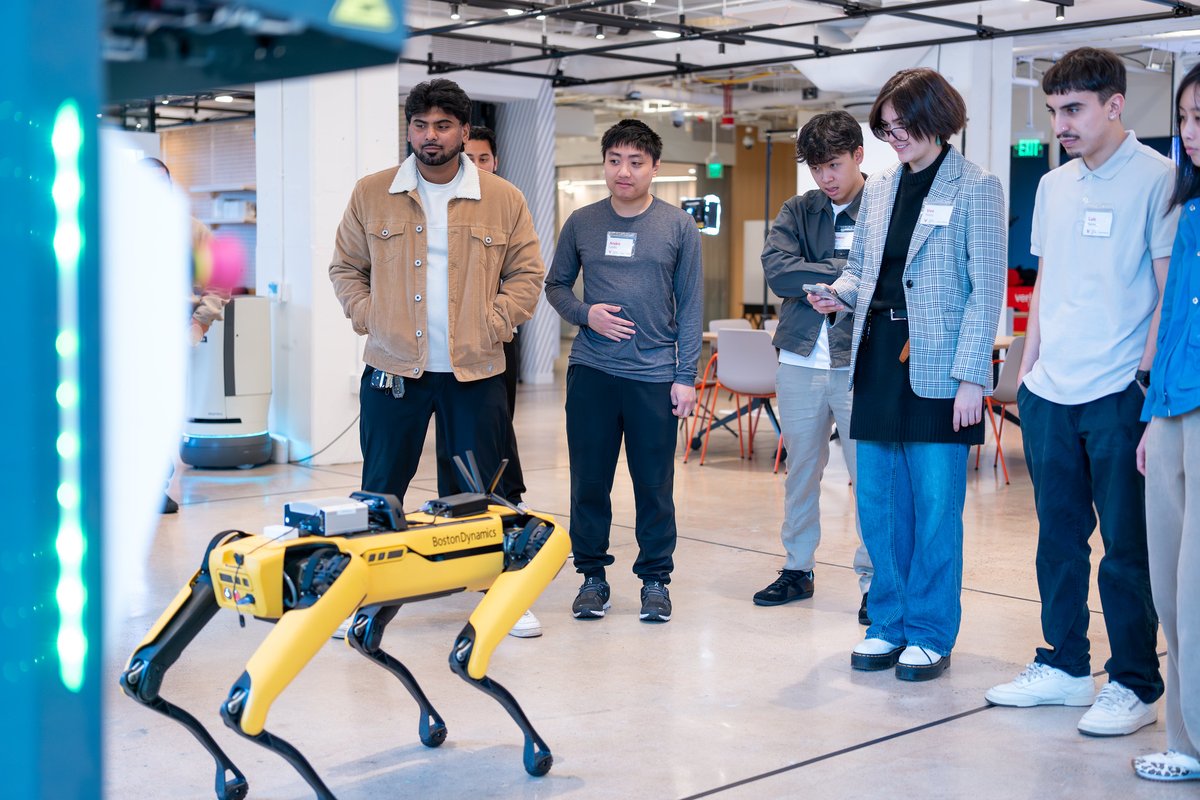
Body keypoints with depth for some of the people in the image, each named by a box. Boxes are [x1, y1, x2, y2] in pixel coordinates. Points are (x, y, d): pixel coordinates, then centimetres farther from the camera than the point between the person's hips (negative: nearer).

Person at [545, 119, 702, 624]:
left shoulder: (678, 227, 2)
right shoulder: (582, 223, 6)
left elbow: (690, 306, 3)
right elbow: (555, 285, 14)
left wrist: (686, 376, -3)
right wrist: (584, 314, -7)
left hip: (655, 375, -1)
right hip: (591, 372, 2)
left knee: (655, 485, 4)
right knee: (589, 481, 7)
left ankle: (655, 578, 18)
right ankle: (592, 575, 20)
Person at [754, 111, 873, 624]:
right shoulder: (797, 212, 8)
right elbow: (777, 269, -8)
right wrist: (846, 273, -12)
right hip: (800, 362, 4)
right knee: (801, 471, 14)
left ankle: (872, 580, 12)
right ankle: (798, 568, 27)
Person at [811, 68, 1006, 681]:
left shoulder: (975, 189, -3)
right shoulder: (878, 190, 14)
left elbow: (987, 290, -7)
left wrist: (971, 377, -14)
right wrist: (839, 293, -2)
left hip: (937, 368, -5)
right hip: (878, 358, 6)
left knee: (935, 506, 0)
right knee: (878, 503, 9)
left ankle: (930, 635, 12)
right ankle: (888, 624, 21)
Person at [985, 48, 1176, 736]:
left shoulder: (1156, 178, -7)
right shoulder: (1053, 186, 13)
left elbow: (1171, 287, -9)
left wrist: (1149, 377, -14)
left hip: (1119, 395, -6)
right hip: (1050, 393, 7)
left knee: (1127, 546, 1)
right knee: (1059, 537, 14)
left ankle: (1135, 685, 12)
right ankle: (1065, 666, 26)